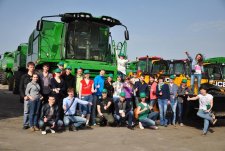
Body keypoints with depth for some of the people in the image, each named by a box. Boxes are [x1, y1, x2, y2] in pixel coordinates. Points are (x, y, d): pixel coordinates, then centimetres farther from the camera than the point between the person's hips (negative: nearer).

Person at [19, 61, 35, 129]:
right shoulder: (24, 76, 5)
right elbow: (21, 87, 4)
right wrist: (24, 96, -5)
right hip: (27, 96, 0)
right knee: (26, 111, 3)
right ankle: (26, 124, 13)